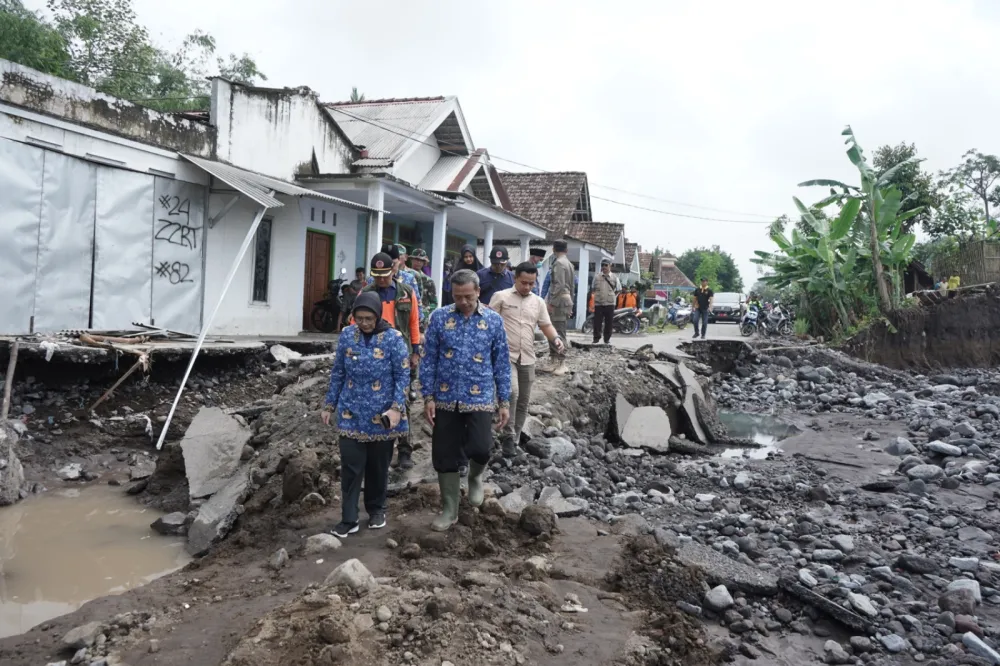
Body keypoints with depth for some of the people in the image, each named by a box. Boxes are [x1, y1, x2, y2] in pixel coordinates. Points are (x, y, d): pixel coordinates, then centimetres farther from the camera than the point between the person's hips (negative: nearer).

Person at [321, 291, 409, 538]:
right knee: (351, 466, 0)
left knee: (378, 466, 12)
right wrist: (329, 405, 8)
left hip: (381, 415, -2)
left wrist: (396, 408, -17)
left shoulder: (393, 338, -9)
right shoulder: (347, 335, -1)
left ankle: (376, 509, 31)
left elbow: (403, 375, -7)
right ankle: (348, 519, 8)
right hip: (351, 413, 2)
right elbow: (338, 372, 7)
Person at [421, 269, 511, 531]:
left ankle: (475, 476, 22)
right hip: (445, 399, 1)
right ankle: (449, 509, 24)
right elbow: (429, 360, 1)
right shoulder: (439, 318, 0)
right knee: (445, 457, 6)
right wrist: (428, 397, -4)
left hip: (480, 399, -1)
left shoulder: (494, 320, 1)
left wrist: (504, 401, 1)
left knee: (480, 449, -15)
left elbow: (502, 363, 4)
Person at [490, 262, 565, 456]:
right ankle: (508, 437, -11)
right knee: (511, 393, -23)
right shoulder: (501, 297, -2)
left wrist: (555, 338, -8)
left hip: (527, 358, 5)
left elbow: (546, 325, 11)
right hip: (506, 355, -5)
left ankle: (514, 440, 22)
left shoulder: (538, 302, 10)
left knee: (523, 401, 10)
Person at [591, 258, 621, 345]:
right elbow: (594, 289, 17)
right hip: (598, 303, 1)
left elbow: (619, 290, 10)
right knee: (597, 322, -1)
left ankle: (607, 339, 16)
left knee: (609, 322, 5)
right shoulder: (597, 277, 6)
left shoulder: (614, 277, 3)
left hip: (610, 304, -1)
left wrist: (612, 295, 2)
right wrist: (597, 296, 7)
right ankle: (596, 339, 9)